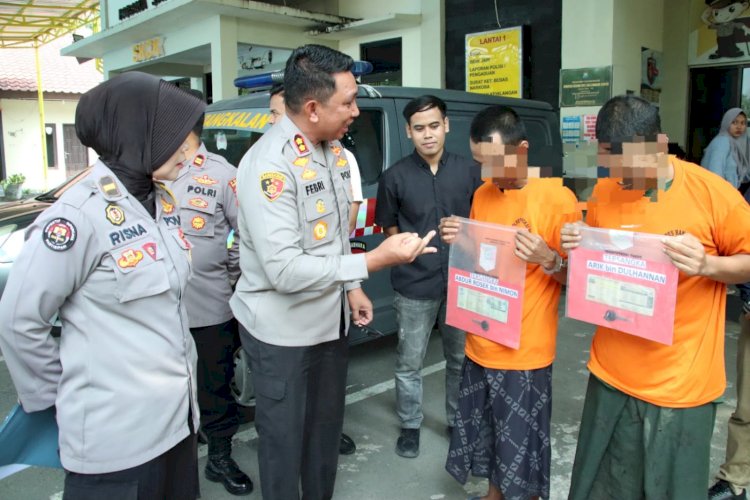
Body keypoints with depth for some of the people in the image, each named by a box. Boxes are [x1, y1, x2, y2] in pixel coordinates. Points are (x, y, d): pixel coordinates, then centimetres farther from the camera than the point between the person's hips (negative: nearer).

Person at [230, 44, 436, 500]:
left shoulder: (333, 149, 3)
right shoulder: (269, 164, -25)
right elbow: (285, 270, -31)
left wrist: (351, 287, 10)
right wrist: (375, 260, -31)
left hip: (331, 319, 8)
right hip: (283, 329, -8)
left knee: (327, 424, 23)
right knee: (284, 437, 11)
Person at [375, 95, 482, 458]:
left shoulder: (469, 171, 0)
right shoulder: (396, 177, -3)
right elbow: (390, 229, 5)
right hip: (414, 286, -1)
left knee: (461, 359, 17)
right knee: (409, 363, 9)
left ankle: (459, 421, 37)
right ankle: (410, 426, 29)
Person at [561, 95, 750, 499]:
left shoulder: (713, 194, -13)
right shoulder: (603, 194, -2)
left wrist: (707, 265, -21)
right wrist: (579, 250, -10)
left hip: (681, 383, -3)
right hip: (612, 373, 4)